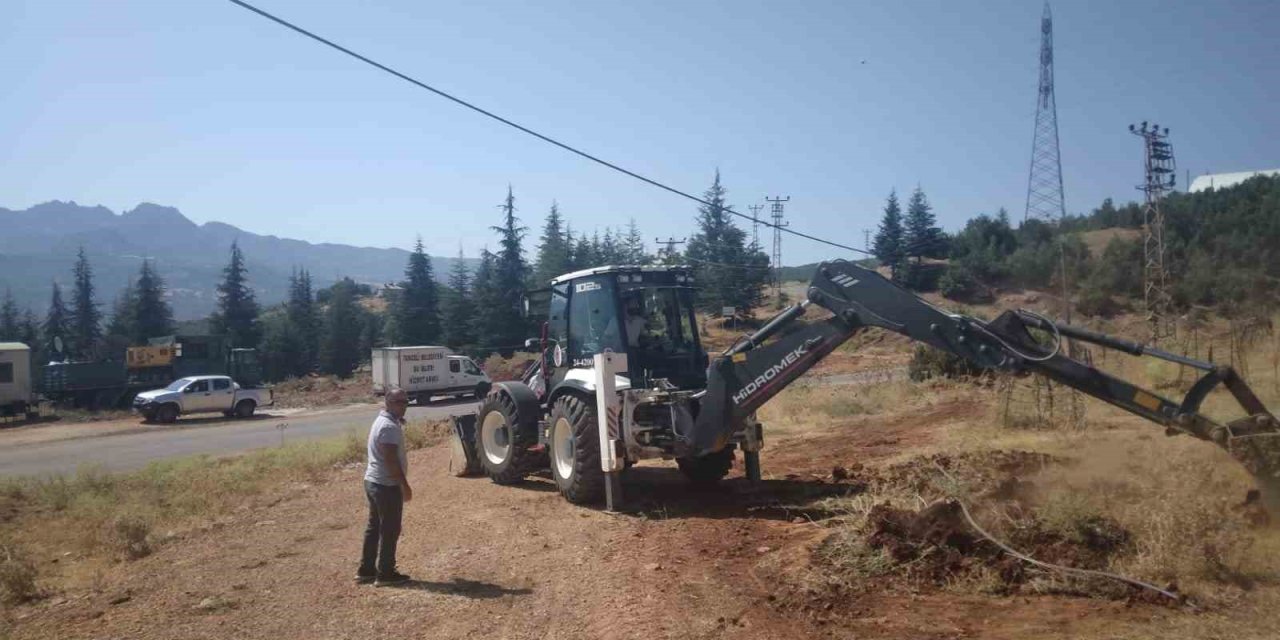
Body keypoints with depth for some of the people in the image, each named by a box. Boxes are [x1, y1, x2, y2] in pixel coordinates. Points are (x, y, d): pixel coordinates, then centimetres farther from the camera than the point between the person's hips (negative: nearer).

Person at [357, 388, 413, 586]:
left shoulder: (381, 421, 14)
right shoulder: (389, 426, -20)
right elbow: (391, 459, -24)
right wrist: (405, 485, -21)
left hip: (373, 481, 10)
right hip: (387, 485, -10)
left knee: (374, 527, 16)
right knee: (390, 530, -1)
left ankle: (366, 570, 23)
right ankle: (385, 574, 7)